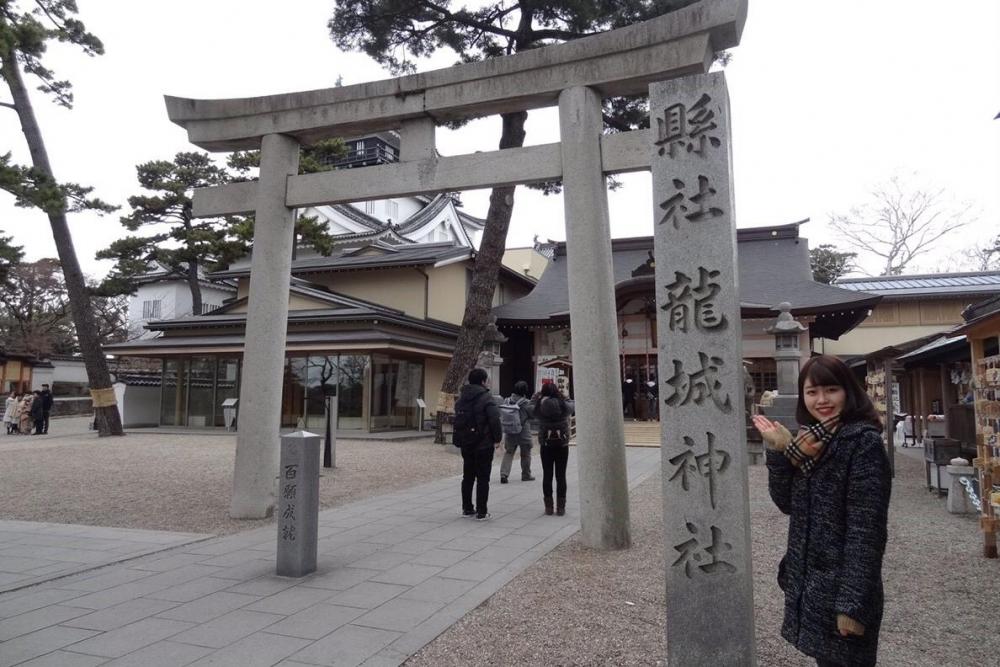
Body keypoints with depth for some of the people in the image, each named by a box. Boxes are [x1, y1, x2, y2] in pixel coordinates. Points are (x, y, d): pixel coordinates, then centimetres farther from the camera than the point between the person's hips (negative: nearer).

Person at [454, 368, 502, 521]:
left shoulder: (461, 398, 9)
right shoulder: (486, 398, -14)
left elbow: (457, 420, 16)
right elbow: (495, 420, -19)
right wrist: (497, 439, -10)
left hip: (466, 445, 7)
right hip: (484, 445, -6)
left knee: (467, 477, 15)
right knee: (483, 478, 0)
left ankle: (467, 508, 22)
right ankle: (481, 512, 2)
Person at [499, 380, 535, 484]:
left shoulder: (507, 401, -2)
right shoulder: (526, 403, -14)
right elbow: (532, 415, -5)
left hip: (509, 431, 3)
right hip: (523, 432, -3)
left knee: (508, 453, 9)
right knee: (525, 454, 13)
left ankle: (504, 474, -6)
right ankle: (526, 475, 23)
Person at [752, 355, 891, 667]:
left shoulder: (864, 442, -17)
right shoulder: (810, 439, 5)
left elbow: (866, 529, -19)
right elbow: (786, 502, 3)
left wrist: (853, 603, -20)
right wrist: (779, 450, -10)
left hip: (841, 585, -7)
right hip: (807, 582, 7)